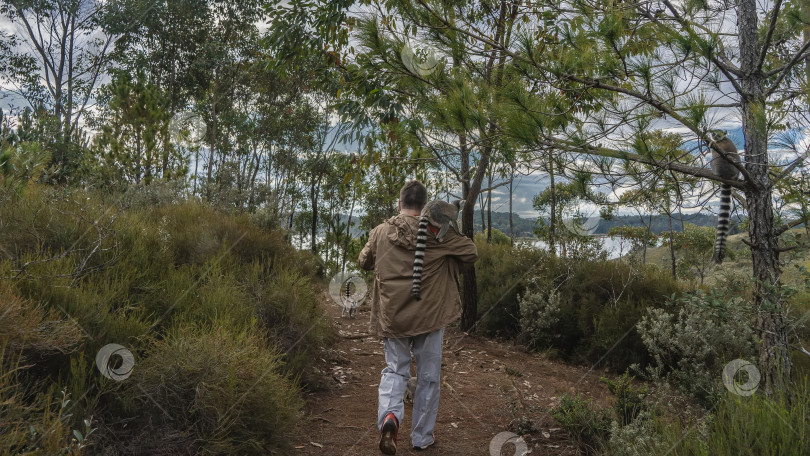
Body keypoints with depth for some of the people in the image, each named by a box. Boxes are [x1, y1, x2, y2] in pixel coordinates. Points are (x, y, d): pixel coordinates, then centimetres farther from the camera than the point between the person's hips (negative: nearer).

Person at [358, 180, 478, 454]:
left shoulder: (381, 232, -1)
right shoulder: (437, 233, -8)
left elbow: (363, 263, 13)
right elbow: (471, 253, -1)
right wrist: (449, 267, 15)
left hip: (392, 316, 2)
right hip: (430, 316, -1)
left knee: (394, 370, 16)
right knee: (428, 376, 13)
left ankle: (389, 415, -12)